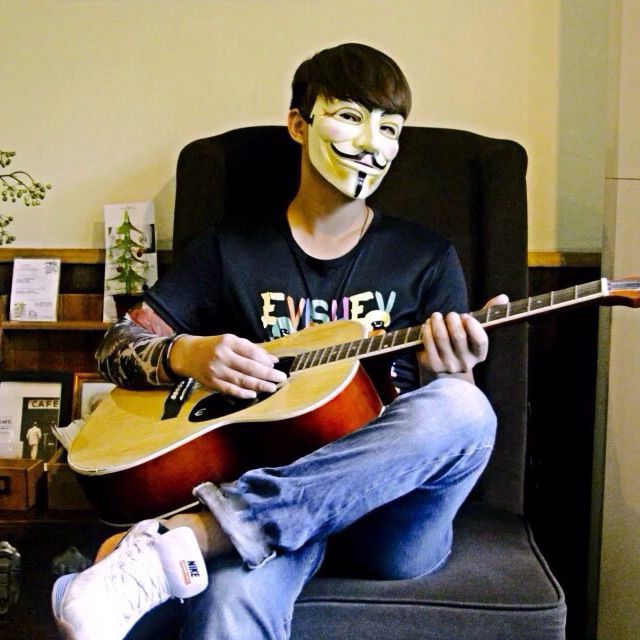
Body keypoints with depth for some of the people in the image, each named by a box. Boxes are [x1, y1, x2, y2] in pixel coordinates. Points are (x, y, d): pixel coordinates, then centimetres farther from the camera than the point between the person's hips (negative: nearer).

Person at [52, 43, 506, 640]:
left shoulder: (428, 259, 12)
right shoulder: (232, 250, 13)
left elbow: (447, 414, 9)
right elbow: (118, 345, 12)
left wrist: (452, 375, -16)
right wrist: (186, 354, -11)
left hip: (392, 512, 4)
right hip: (270, 490, -3)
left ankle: (184, 535, -38)